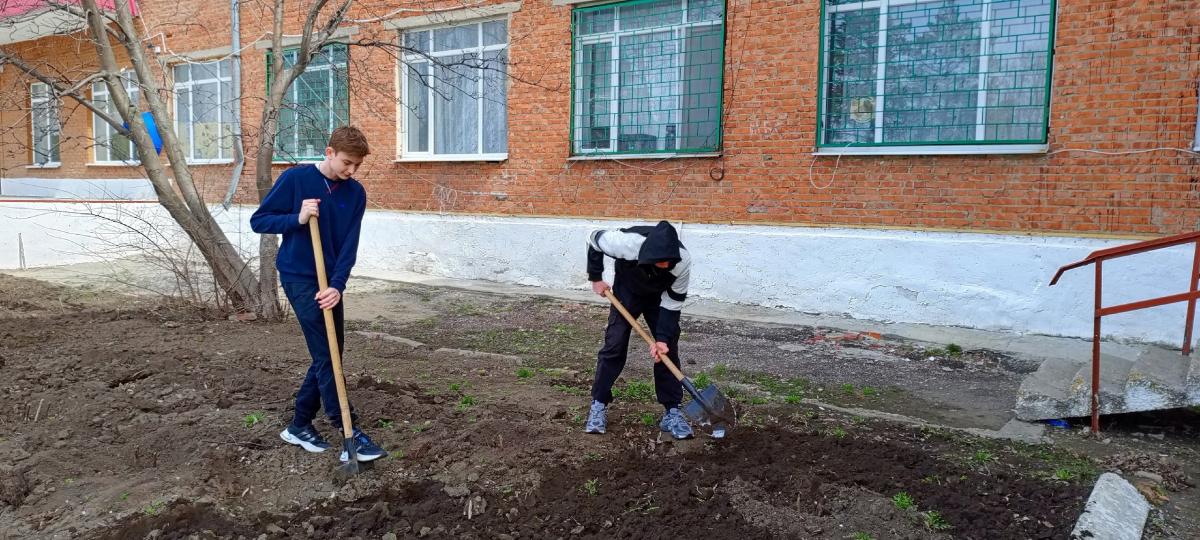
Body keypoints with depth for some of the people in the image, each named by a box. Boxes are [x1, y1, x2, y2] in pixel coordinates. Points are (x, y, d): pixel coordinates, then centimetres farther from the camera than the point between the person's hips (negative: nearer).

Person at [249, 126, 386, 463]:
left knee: (330, 354, 8)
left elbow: (349, 245, -7)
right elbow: (258, 221, -6)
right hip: (299, 276, -5)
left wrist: (337, 285, -20)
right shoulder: (295, 178, -10)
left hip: (330, 280, 6)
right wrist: (297, 218, -23)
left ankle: (300, 425, 23)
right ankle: (349, 432, -7)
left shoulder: (356, 193, 0)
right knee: (326, 355, -9)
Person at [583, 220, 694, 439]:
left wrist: (663, 337, -28)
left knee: (668, 349, -6)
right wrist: (595, 278, -12)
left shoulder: (683, 262, -36)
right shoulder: (628, 242, -41)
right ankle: (599, 405, 6)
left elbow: (673, 303, -22)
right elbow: (594, 239, -19)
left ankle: (672, 411, 4)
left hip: (660, 297, 1)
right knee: (614, 345, -6)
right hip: (626, 292, -1)